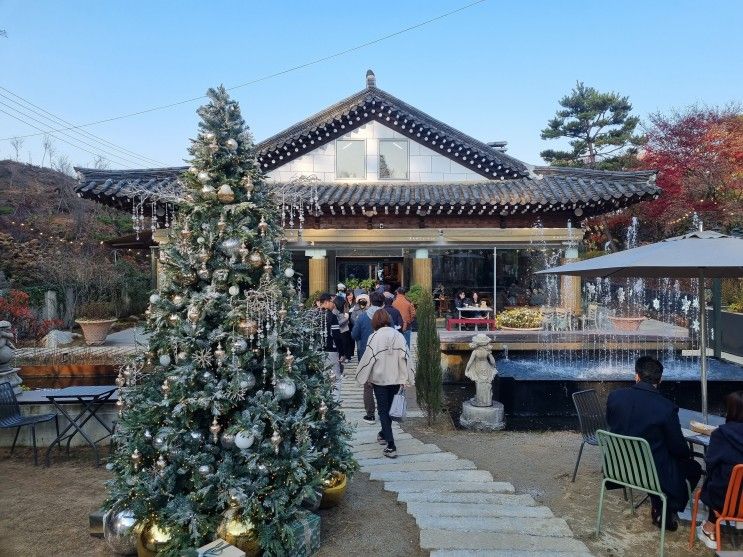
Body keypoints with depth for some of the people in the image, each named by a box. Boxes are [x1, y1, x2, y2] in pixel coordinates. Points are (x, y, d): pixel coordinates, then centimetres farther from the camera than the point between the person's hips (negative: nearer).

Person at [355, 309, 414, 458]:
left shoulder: (375, 336, -11)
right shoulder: (398, 335, -2)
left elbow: (368, 358, -11)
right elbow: (405, 356, -5)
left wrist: (364, 377, 1)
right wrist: (405, 378, -1)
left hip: (379, 379, -4)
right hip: (396, 378, 4)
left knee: (383, 410, 2)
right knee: (388, 407, 22)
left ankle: (391, 446, -7)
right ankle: (384, 434, 42)